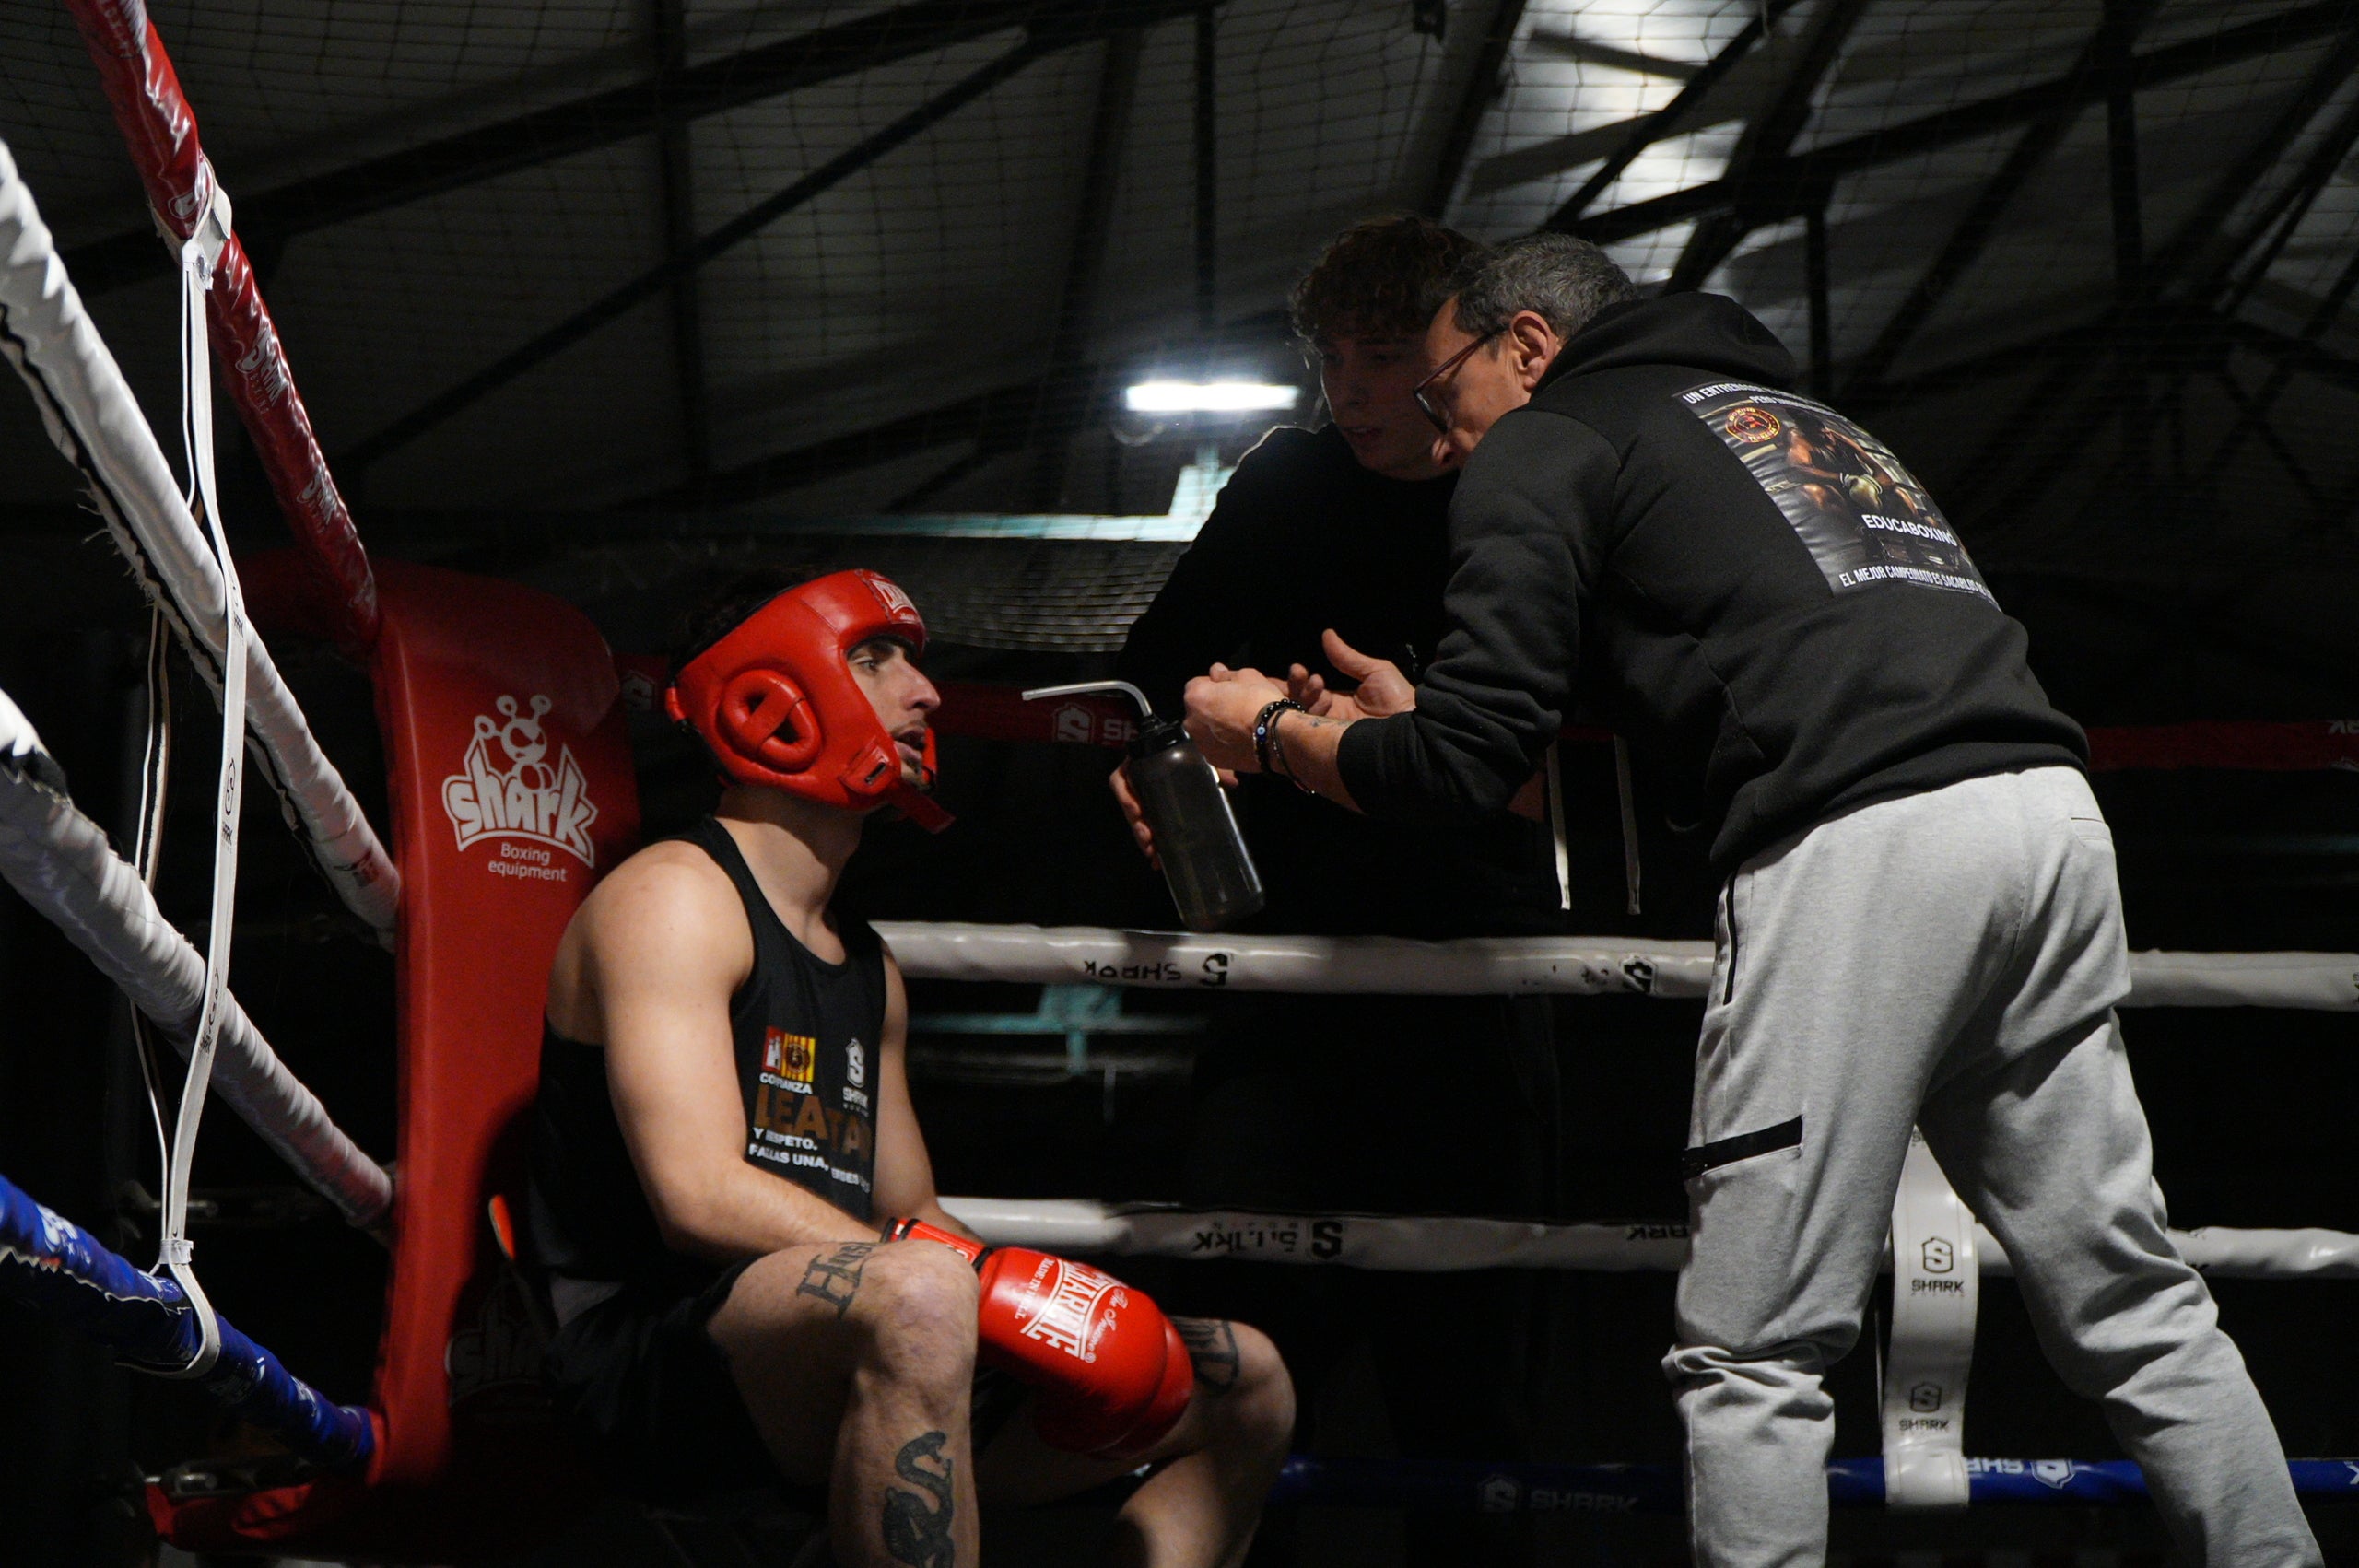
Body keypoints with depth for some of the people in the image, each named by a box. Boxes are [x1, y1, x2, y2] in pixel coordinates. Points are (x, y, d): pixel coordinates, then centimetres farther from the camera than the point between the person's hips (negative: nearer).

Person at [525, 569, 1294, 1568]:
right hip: (651, 1358, -9)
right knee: (917, 1298, -40)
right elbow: (701, 1197, -18)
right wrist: (996, 1292, -23)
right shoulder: (676, 897, -4)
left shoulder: (868, 968, 24)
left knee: (1243, 1382, 7)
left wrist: (1067, 1322, -1)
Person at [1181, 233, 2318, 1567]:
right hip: (2051, 808, 8)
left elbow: (1469, 766, 0)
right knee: (2135, 1310, 12)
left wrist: (1275, 734, 19)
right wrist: (1414, 731, 42)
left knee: (1754, 1354, -1)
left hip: (1860, 848, -7)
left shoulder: (1543, 445, 11)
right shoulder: (1789, 409, 34)